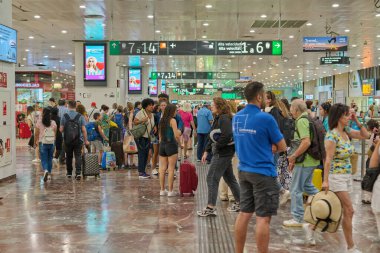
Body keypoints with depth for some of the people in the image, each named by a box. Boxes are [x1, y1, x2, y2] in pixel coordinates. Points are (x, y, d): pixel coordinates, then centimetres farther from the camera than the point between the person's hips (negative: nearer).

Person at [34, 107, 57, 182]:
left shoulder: (39, 122, -5)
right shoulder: (53, 123, -1)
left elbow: (37, 133, 1)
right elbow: (55, 133, 2)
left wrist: (36, 141, 15)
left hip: (43, 143, -2)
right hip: (51, 142, 2)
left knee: (44, 159, 1)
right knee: (50, 158, 15)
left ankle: (45, 170, -25)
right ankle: (49, 174, 20)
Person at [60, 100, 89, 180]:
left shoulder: (64, 116, -3)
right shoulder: (80, 116, -4)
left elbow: (61, 129, -3)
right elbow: (84, 130, -7)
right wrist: (86, 140, 2)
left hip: (67, 140, 1)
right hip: (78, 140, -1)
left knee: (69, 157, 15)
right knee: (78, 156, 0)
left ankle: (69, 173, 25)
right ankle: (78, 172, -14)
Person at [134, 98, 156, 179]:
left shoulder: (152, 115, 13)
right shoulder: (140, 113, -9)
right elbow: (134, 122, -12)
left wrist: (154, 127, 4)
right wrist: (142, 120, -27)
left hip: (148, 136, 8)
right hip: (140, 136, -8)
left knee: (146, 154, 8)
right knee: (142, 153, -9)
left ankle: (143, 171, 16)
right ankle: (141, 173, -8)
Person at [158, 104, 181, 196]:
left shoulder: (162, 120, 10)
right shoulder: (172, 120, -10)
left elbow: (160, 134, 14)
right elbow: (176, 135, -16)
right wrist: (178, 141, 2)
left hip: (162, 144, 6)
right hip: (171, 145, -6)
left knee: (162, 169, 9)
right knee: (171, 169, -1)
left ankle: (162, 190, 13)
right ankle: (170, 191, 2)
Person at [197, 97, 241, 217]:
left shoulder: (224, 118, -15)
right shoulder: (218, 118, 16)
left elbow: (227, 135, -28)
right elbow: (212, 136, 18)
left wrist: (217, 146, -16)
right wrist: (206, 151, 13)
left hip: (223, 153, -10)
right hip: (223, 152, 10)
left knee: (212, 178, -8)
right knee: (229, 178, 17)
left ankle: (211, 208, -5)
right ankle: (239, 203, 27)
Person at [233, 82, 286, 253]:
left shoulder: (237, 118, 6)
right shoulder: (266, 118, -15)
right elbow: (282, 147, -7)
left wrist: (267, 147, 6)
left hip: (243, 170, 7)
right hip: (263, 172, -7)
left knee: (244, 214, 13)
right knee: (263, 218, -1)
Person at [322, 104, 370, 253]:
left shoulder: (347, 131, 7)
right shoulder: (332, 136, -16)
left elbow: (365, 135, 13)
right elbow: (328, 159, -19)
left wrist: (356, 121, 4)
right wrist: (325, 180, -20)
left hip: (347, 176, 8)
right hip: (336, 177, -8)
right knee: (349, 211, -6)